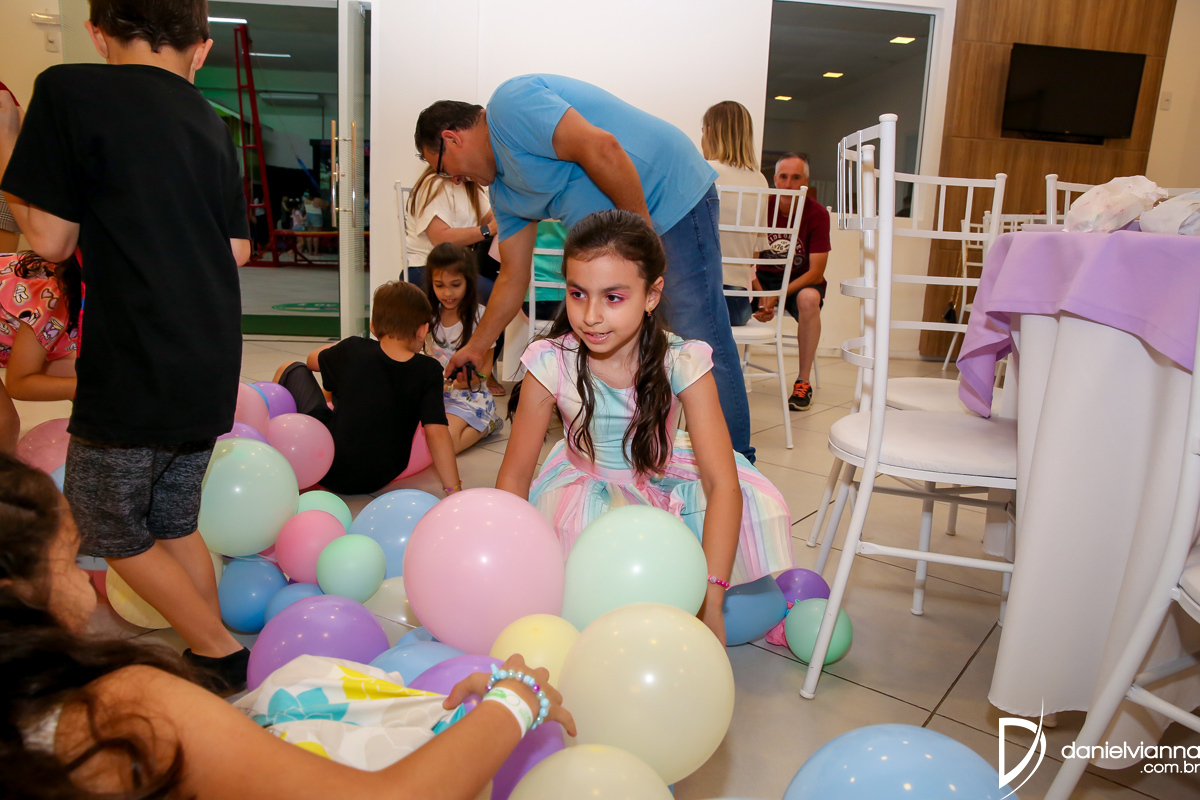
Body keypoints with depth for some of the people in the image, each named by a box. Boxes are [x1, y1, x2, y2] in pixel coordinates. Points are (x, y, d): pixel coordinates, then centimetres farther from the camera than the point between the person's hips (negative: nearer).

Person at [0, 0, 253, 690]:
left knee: (111, 530, 14)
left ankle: (223, 654, 16)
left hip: (135, 368, -6)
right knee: (175, 521, 21)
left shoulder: (68, 91, -7)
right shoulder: (213, 124, 10)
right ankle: (209, 655, 29)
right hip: (212, 367, 6)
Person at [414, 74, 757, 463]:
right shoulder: (504, 191, 16)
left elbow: (601, 147, -25)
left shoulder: (510, 103, -13)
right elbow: (513, 278, 19)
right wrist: (475, 348, 22)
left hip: (672, 195, -10)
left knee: (700, 341, -9)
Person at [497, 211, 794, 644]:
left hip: (666, 475, 1)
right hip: (587, 483, 0)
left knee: (757, 505, -24)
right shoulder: (552, 364, -22)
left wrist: (710, 597, -37)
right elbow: (515, 474, -12)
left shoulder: (681, 363, -24)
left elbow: (722, 483, -29)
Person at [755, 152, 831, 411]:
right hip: (763, 276, 2)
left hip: (801, 280, -2)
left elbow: (816, 273, -16)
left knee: (809, 299, -37)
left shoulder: (817, 214, -13)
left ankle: (803, 382, -22)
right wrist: (760, 295, -24)